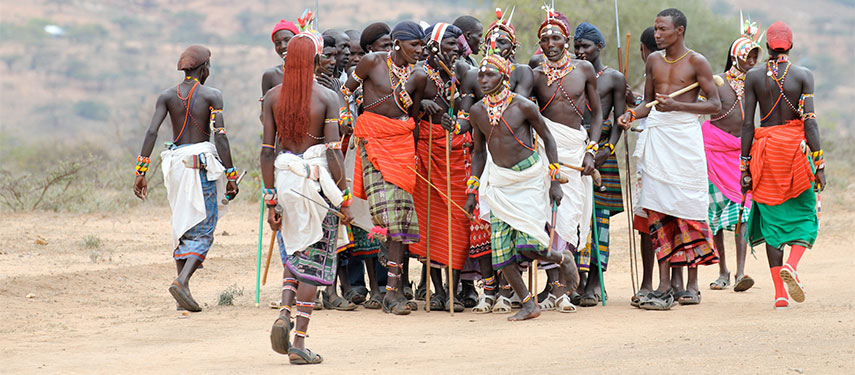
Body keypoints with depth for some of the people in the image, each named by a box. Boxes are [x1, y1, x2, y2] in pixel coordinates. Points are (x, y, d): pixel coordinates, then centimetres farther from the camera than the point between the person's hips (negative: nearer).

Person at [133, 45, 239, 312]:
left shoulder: (167, 96, 5)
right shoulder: (212, 96, -4)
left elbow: (152, 132, -4)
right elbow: (220, 137, -11)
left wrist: (141, 172, -5)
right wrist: (231, 176, -7)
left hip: (175, 164, 4)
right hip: (203, 163, -4)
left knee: (182, 226, 15)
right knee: (203, 230, -1)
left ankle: (182, 292, 11)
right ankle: (182, 281, -23)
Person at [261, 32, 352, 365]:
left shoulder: (273, 97, 4)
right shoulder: (327, 97, -6)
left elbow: (267, 151, 1)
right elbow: (333, 151, -10)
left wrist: (271, 200, 4)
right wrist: (343, 199, -4)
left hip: (283, 178, 3)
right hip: (317, 177, -3)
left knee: (293, 255, 20)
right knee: (312, 261, 3)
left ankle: (284, 314, -4)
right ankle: (299, 342, -1)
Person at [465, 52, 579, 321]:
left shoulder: (522, 106, -12)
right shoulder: (477, 112, 1)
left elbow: (548, 139, -1)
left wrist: (555, 181, -3)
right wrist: (472, 192, 11)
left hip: (530, 179, -4)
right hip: (499, 183, 4)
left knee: (528, 246, -14)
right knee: (500, 251, -6)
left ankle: (563, 259, 19)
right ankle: (528, 304, 6)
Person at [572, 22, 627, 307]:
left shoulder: (614, 79, 5)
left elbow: (619, 120, 1)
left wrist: (608, 147, -14)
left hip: (602, 149, -3)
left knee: (599, 214, -5)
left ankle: (593, 283, -3)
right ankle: (576, 281, 3)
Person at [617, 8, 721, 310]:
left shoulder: (696, 62, -2)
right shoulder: (654, 61, 14)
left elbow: (715, 105, -5)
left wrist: (676, 105, -16)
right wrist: (631, 115, 1)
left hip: (685, 135, -5)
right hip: (656, 134, 5)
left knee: (688, 208, -3)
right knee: (659, 211, -2)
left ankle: (692, 285, 7)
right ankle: (664, 288, -4)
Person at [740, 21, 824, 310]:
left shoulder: (753, 76, 0)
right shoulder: (803, 75, -3)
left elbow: (747, 124, -1)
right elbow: (810, 121, -9)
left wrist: (745, 166, 2)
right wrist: (819, 164, -8)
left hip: (765, 151, 1)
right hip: (796, 146, -1)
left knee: (772, 219, 7)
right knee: (804, 214, 10)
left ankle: (780, 293, 1)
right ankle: (792, 265, -19)